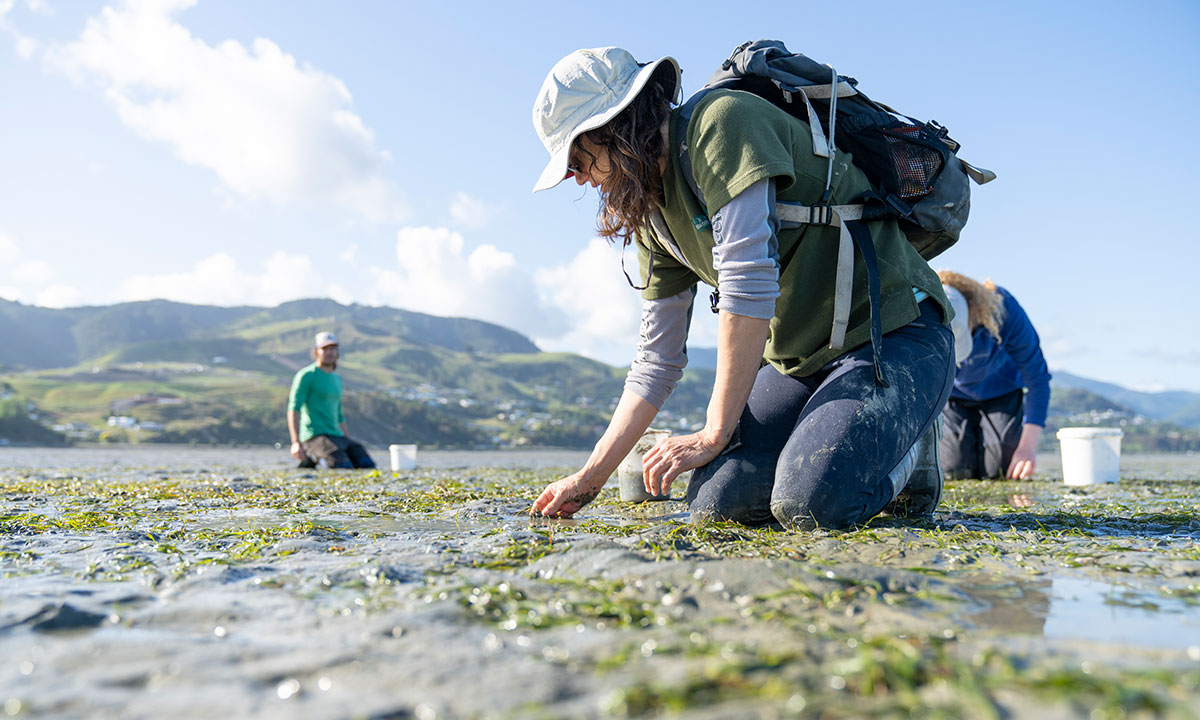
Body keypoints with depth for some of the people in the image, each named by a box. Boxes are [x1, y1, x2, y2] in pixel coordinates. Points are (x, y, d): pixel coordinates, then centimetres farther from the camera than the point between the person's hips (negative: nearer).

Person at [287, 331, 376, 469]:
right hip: (315, 436, -8)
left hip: (337, 436, 8)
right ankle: (311, 458, -3)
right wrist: (296, 442, -24)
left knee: (368, 465, -12)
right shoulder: (306, 375, -2)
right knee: (344, 467, -30)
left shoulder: (337, 379, 22)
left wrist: (350, 446, 22)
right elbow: (293, 409, -12)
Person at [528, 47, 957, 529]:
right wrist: (593, 475, 8)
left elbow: (748, 284, -24)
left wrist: (714, 434, -17)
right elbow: (656, 360, 11)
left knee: (808, 502, -27)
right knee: (715, 503, -11)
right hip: (799, 357, 7)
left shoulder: (723, 123, -16)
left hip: (891, 330, -7)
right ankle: (826, 439, 14)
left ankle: (908, 453, 3)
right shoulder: (652, 212, 9)